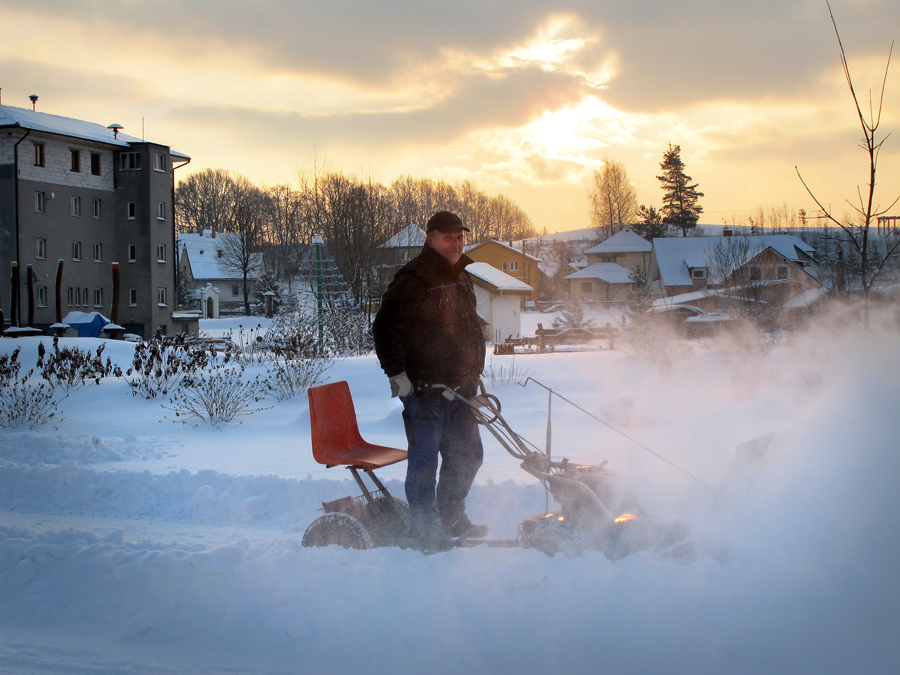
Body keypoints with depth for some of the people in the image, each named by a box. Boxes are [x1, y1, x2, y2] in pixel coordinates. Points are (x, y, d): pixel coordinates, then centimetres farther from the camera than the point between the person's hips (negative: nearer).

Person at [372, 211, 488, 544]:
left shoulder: (460, 277, 16)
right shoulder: (414, 278, -13)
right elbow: (385, 328, -16)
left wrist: (473, 374, 24)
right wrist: (397, 373, -18)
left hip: (459, 388, 9)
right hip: (425, 389, -9)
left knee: (467, 455, 14)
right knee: (424, 460, -2)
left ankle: (452, 520, 28)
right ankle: (425, 529, 8)